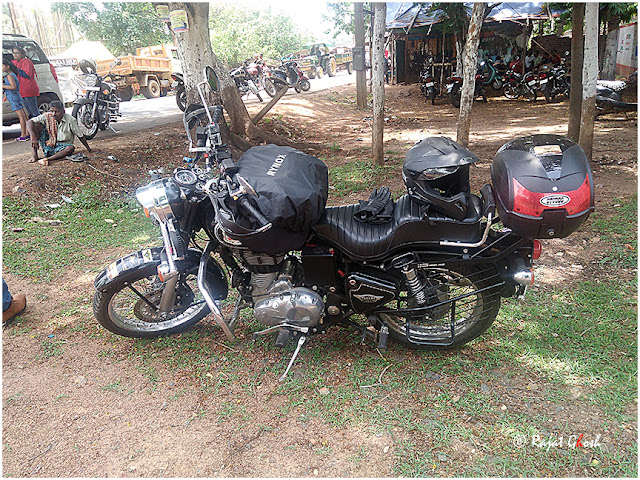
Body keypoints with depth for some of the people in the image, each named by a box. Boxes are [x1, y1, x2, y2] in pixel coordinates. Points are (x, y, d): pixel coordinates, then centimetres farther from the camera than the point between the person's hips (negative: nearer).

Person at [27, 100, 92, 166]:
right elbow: (29, 122, -17)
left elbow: (80, 135, -5)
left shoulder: (70, 120, -14)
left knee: (71, 148, -36)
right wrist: (33, 137, -33)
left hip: (62, 147, -2)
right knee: (36, 125, -15)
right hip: (48, 144, 2)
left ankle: (47, 159, -42)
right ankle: (35, 154, -17)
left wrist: (88, 148, -3)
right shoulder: (47, 116, -10)